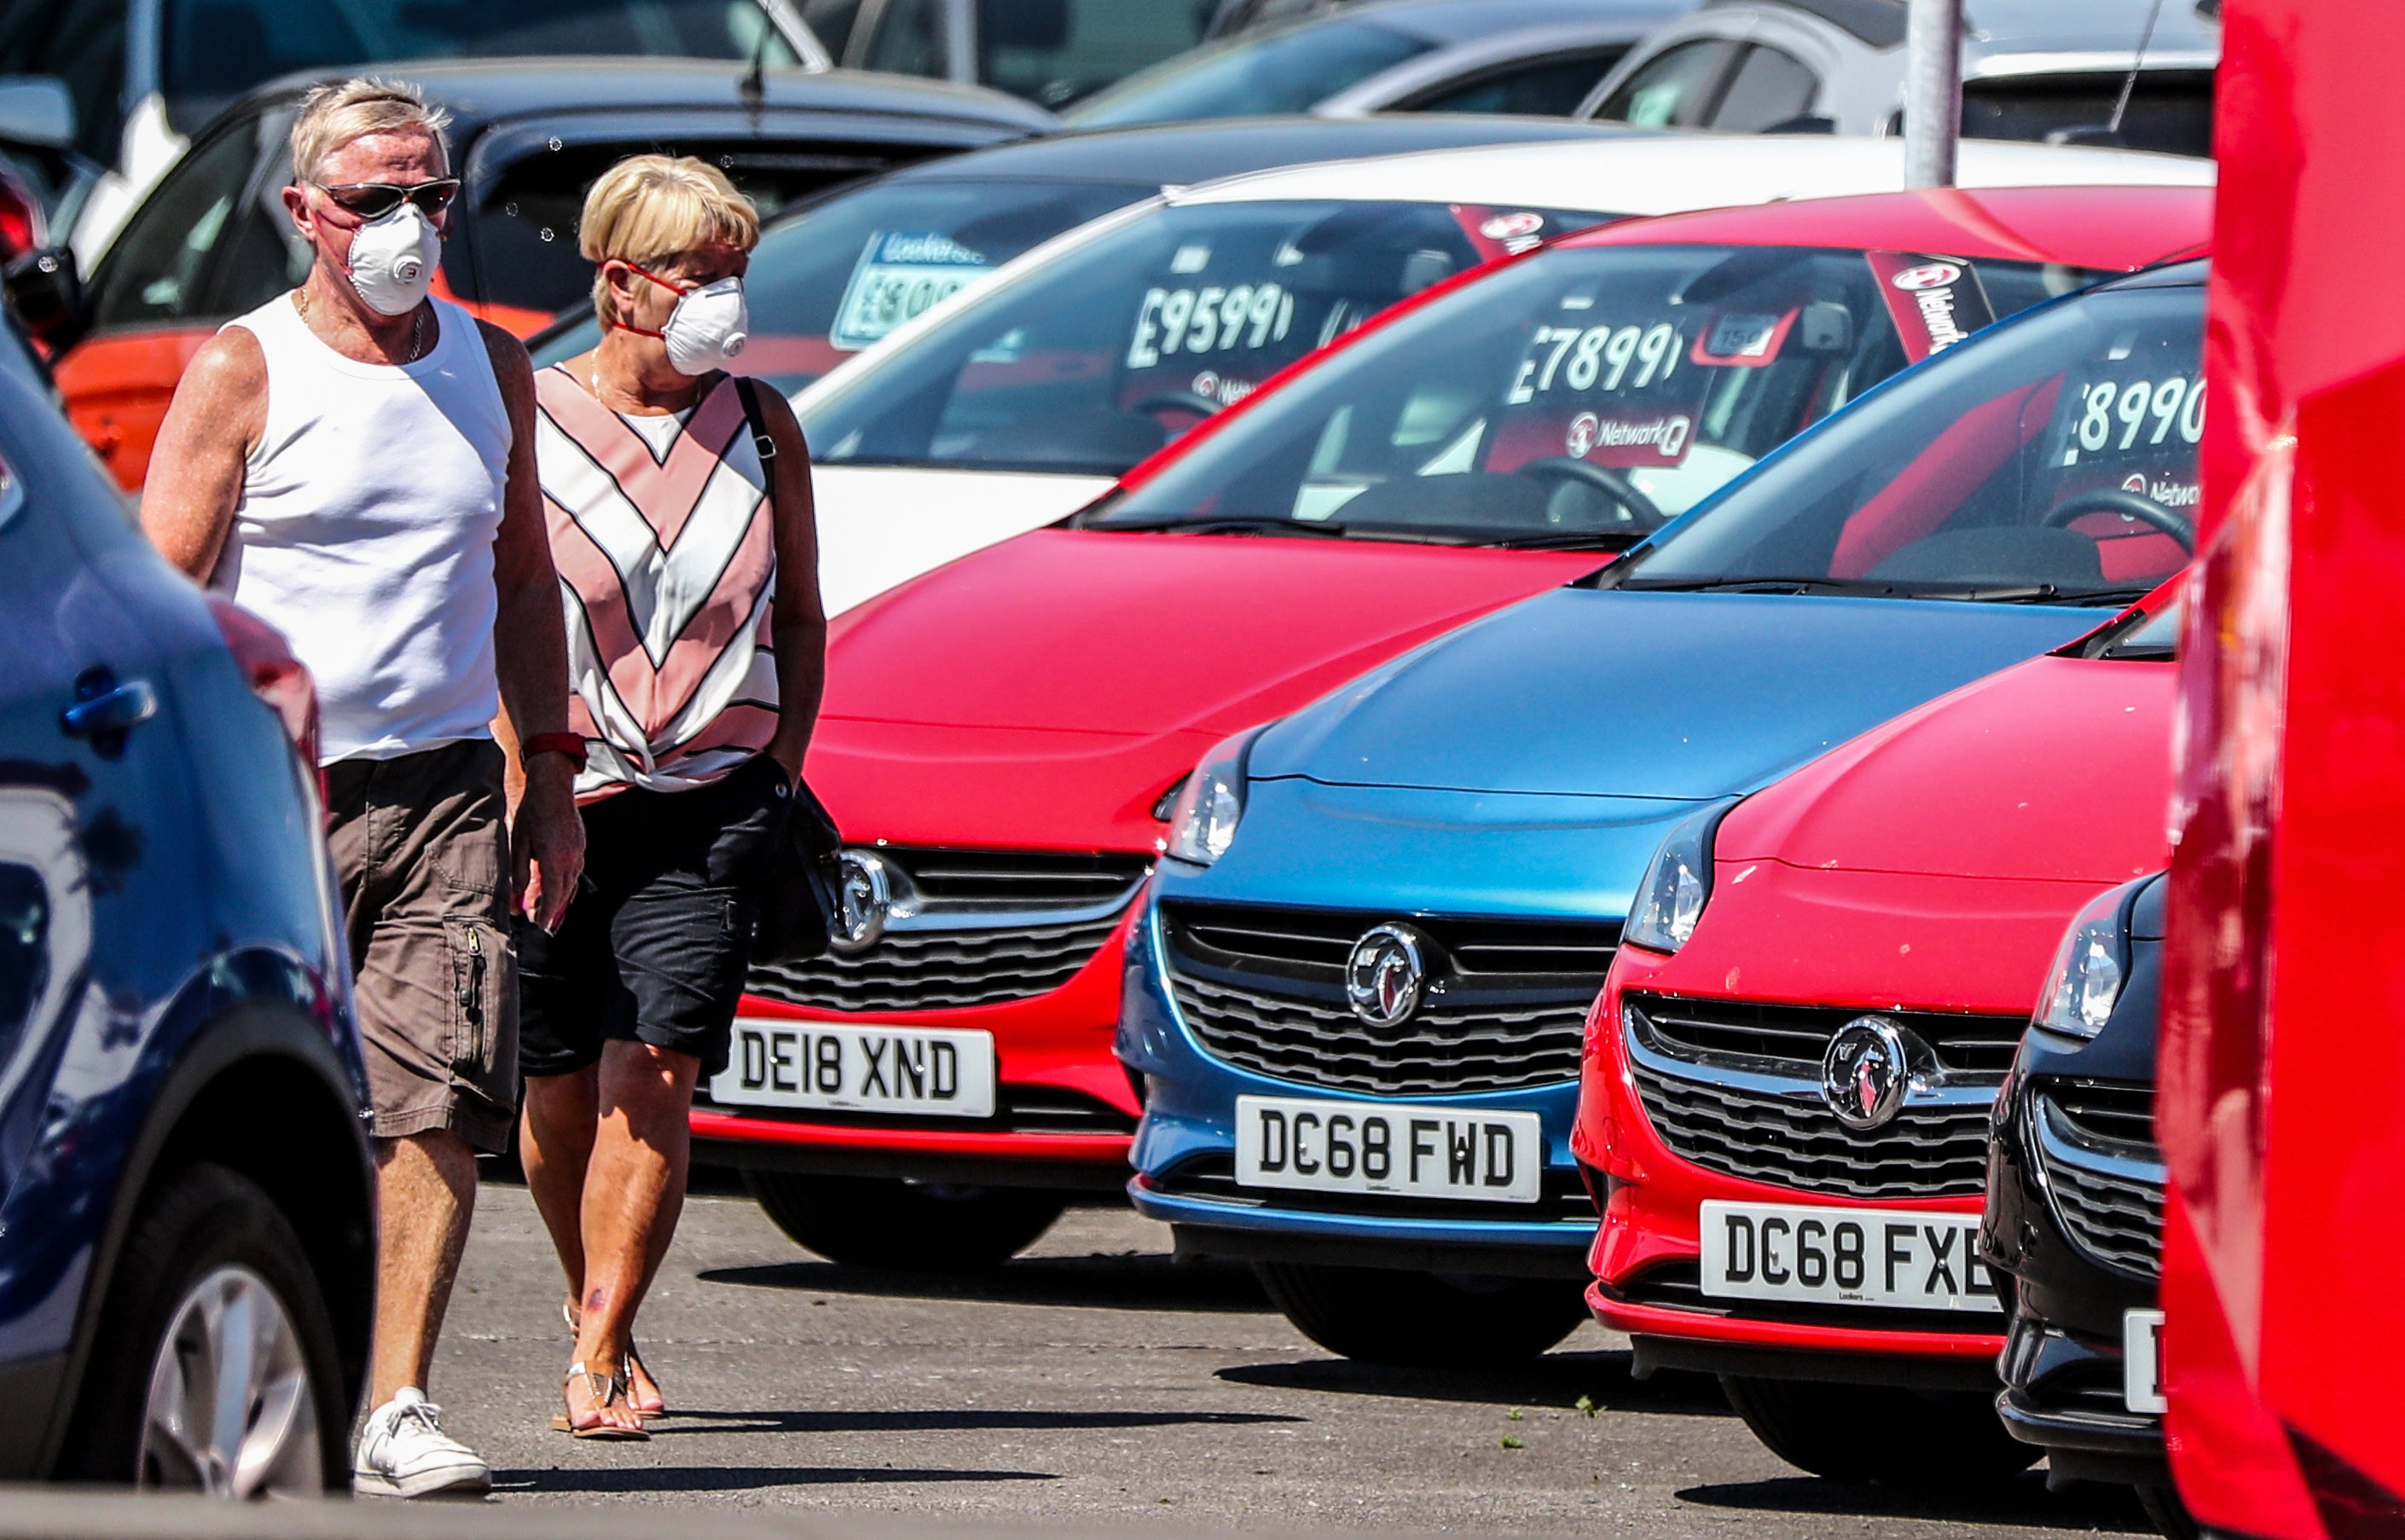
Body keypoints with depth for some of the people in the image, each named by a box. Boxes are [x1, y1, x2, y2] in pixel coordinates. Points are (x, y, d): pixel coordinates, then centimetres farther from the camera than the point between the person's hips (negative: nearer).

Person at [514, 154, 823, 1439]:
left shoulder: (759, 429, 8)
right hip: (553, 802, -1)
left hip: (711, 807, 1)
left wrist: (779, 769, 7)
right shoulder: (522, 426, -2)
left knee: (650, 1076, -14)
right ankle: (595, 1307, 32)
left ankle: (600, 1357, -13)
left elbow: (800, 620, 17)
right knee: (560, 1098, 8)